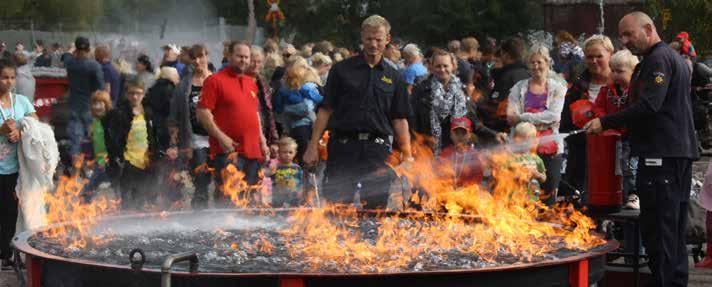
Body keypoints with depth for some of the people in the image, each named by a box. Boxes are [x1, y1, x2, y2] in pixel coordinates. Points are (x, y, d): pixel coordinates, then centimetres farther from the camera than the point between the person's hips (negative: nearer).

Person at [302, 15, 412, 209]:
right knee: (336, 203, -4)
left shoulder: (393, 78, 12)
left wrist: (407, 154, 1)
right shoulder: (342, 70, 7)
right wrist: (313, 146, -3)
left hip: (378, 149, 2)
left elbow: (400, 119, 11)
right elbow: (325, 110, 4)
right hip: (343, 145, -1)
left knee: (377, 205, -1)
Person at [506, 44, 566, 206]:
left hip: (549, 146, -1)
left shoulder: (557, 88, 7)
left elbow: (554, 115, -8)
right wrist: (541, 119, -10)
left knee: (549, 194, -2)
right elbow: (511, 118, -1)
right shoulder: (519, 88, 11)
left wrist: (524, 117, -12)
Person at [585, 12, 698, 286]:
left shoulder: (657, 59, -11)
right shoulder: (675, 58, 22)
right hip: (683, 150, 11)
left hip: (661, 154, -11)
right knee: (675, 226, 14)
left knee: (656, 226, -10)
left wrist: (605, 123, -19)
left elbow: (648, 106, -22)